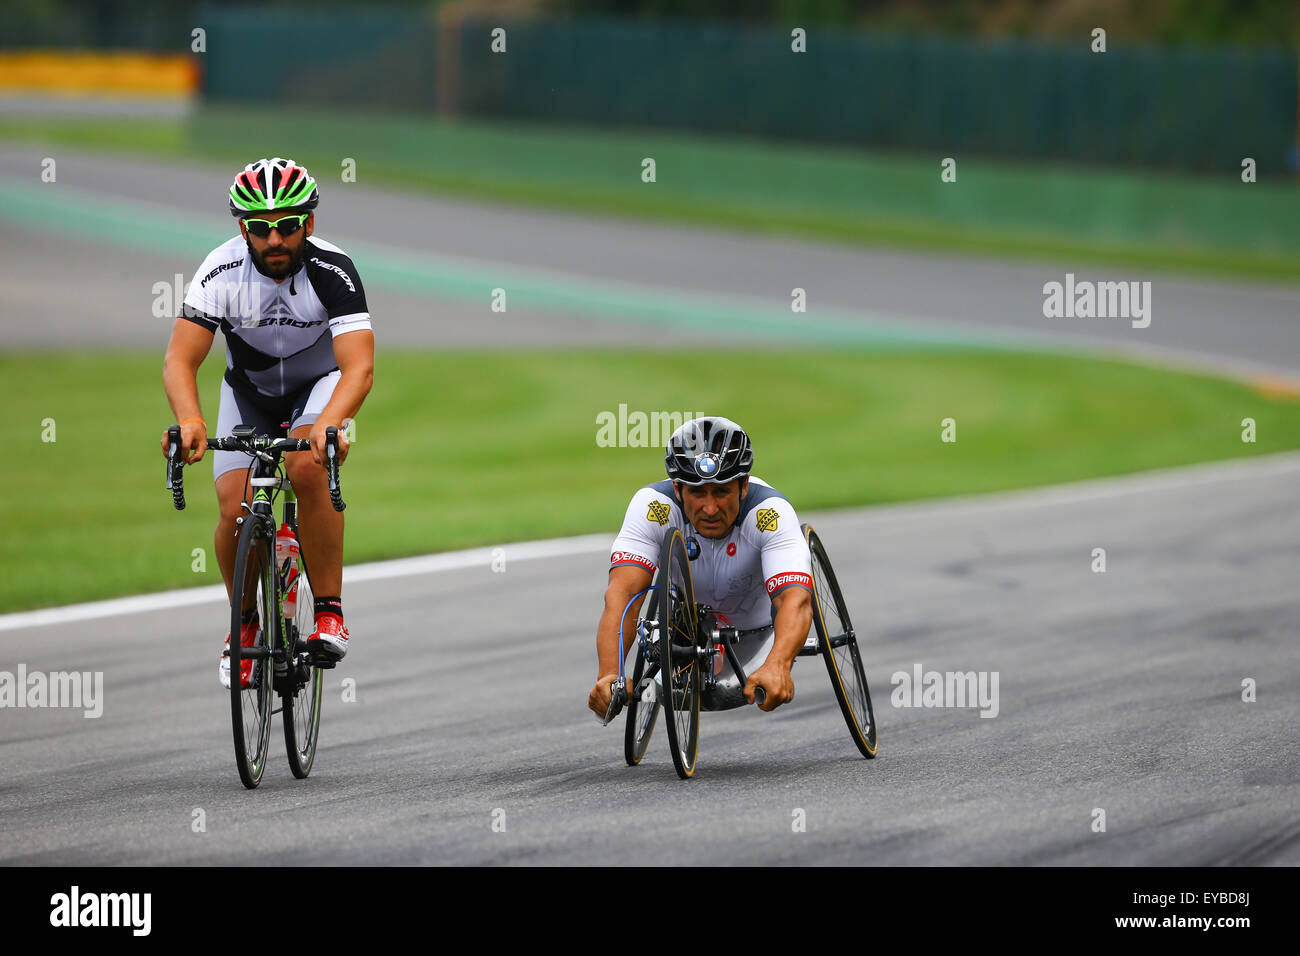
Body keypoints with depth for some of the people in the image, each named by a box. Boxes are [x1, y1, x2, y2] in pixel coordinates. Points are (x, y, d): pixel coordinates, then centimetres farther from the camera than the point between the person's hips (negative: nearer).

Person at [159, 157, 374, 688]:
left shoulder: (332, 270, -30)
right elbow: (180, 359, -30)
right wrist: (189, 420, -51)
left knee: (309, 468, -32)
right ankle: (244, 620, 12)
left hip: (320, 384, -2)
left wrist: (327, 424, -58)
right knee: (236, 511, -16)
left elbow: (359, 365, -39)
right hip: (248, 391, 2)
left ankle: (329, 612, -20)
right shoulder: (223, 271, -26)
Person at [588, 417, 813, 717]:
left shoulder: (772, 513, -33)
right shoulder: (652, 506, -31)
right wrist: (608, 676, -58)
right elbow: (623, 593, -41)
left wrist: (777, 667, -67)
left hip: (754, 634, -2)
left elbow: (796, 600, -46)